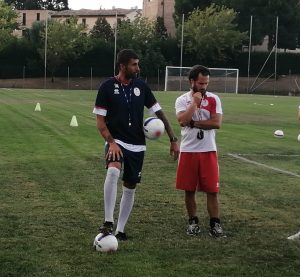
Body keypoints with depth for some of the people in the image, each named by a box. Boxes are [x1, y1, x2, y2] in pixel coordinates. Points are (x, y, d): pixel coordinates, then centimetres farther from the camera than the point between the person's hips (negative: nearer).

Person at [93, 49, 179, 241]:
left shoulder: (141, 86, 3)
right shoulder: (108, 87, -6)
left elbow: (159, 113, 7)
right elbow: (100, 120, -5)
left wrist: (173, 139, 2)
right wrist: (111, 142, -18)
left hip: (137, 145, 4)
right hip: (116, 142, -4)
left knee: (130, 188, 8)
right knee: (113, 172, -32)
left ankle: (120, 230, 21)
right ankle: (108, 222, -27)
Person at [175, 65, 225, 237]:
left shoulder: (214, 99, 1)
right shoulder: (182, 100, 0)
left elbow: (217, 123, -11)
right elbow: (183, 120, -18)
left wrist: (193, 123, -11)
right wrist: (195, 101, -13)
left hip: (208, 151, 0)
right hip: (188, 151, 0)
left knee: (212, 190, -1)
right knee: (189, 190, 7)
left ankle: (215, 224, 7)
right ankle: (193, 222, 21)